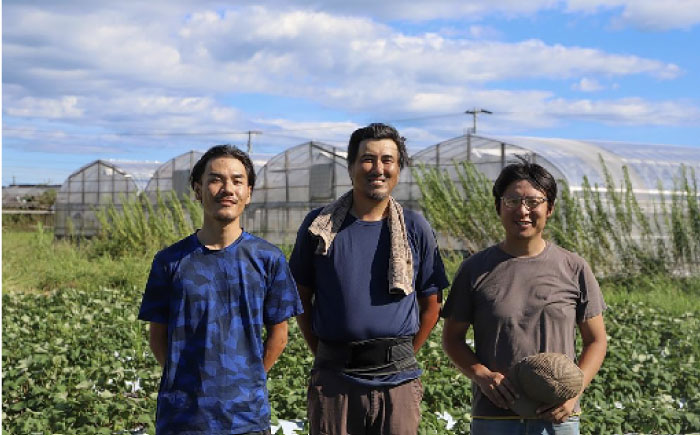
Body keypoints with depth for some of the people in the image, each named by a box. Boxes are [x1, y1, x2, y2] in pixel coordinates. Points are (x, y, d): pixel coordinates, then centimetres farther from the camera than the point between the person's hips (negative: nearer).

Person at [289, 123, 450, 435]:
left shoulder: (415, 229, 4)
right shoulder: (320, 226, 3)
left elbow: (431, 305, 8)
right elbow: (301, 299, 9)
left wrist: (401, 357, 3)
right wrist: (323, 354, 3)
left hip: (397, 378, 0)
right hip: (333, 377, 0)